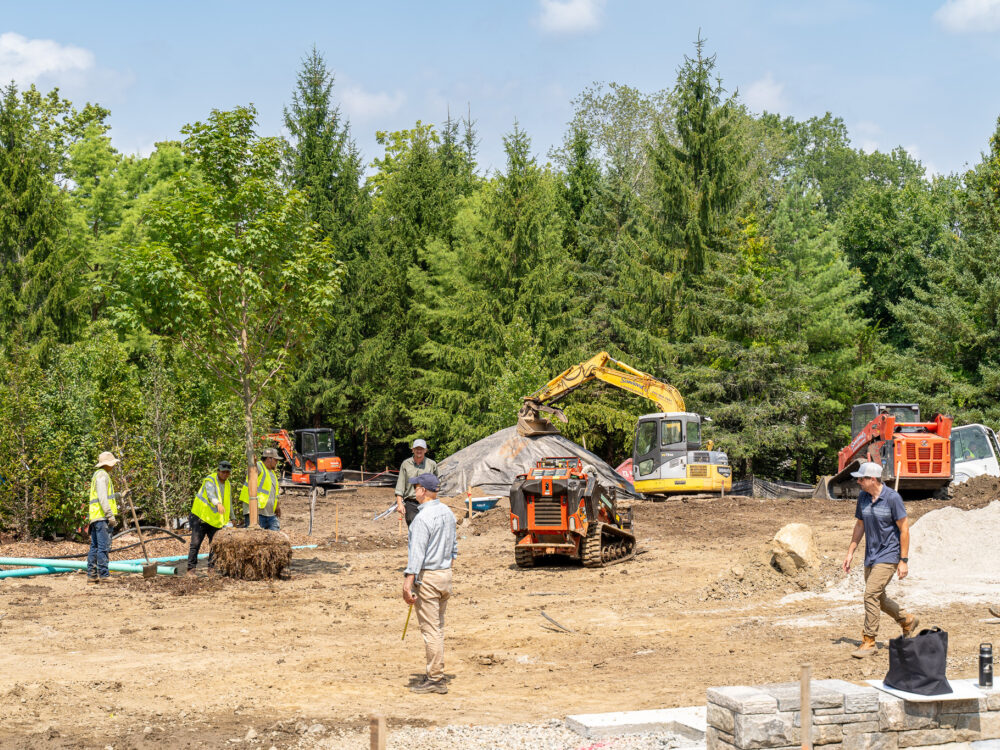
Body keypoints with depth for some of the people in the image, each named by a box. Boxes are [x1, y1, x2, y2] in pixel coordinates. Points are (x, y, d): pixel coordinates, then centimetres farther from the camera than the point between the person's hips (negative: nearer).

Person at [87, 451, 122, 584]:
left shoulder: (97, 475, 24)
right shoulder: (102, 475, -9)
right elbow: (102, 497, -18)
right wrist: (110, 515, -20)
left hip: (95, 518, 10)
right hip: (102, 515, -10)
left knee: (94, 547, 9)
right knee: (104, 546, -11)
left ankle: (91, 575, 11)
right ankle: (104, 574, -13)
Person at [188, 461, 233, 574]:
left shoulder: (227, 484, 9)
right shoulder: (210, 481, -16)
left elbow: (229, 502, 22)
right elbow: (211, 494, -37)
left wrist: (230, 518, 23)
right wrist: (218, 504, -56)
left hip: (215, 520, 6)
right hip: (201, 517, -6)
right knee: (195, 544, -6)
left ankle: (211, 568, 12)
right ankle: (191, 569, -3)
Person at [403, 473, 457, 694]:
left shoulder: (423, 517, -19)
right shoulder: (448, 513, 9)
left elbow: (417, 553, -25)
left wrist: (408, 582, -27)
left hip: (427, 577, -9)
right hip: (446, 574, 9)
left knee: (430, 630, -4)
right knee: (438, 628, 16)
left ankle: (435, 679, -1)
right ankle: (437, 674, 22)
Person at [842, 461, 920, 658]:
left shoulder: (892, 498, -16)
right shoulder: (862, 497, 3)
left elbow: (904, 529, -13)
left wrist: (904, 561, -14)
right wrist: (850, 552, 12)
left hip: (888, 555, -8)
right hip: (871, 556, 8)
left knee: (871, 595, -16)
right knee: (878, 598, 15)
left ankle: (869, 641, -9)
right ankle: (908, 621, 37)